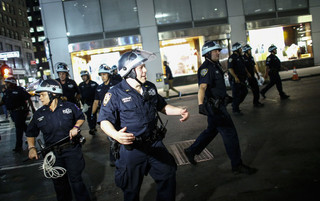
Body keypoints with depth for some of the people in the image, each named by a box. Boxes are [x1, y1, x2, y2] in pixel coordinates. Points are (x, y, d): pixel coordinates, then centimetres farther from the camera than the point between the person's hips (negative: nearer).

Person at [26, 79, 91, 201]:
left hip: (72, 150, -3)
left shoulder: (69, 107, -5)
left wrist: (76, 127, -9)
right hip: (53, 154, 3)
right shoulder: (39, 114, 1)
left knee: (75, 179, 0)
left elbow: (81, 118, 9)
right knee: (59, 182, 15)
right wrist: (31, 147, -4)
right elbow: (31, 133, 10)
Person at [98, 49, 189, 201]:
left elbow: (162, 106, 19)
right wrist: (116, 134, -35)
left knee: (168, 176, 15)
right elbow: (105, 121, -16)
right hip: (131, 149, -5)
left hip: (155, 144, 5)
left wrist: (179, 111, 3)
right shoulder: (115, 94, -13)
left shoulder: (150, 88, 6)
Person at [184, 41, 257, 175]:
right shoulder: (206, 68, -17)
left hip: (219, 105, 10)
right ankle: (237, 166, 8)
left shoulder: (215, 66, 14)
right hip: (214, 107, -10)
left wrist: (225, 96, 36)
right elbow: (202, 87, -32)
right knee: (230, 134, -4)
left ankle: (191, 151, 31)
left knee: (211, 131, 20)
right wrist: (201, 104, -45)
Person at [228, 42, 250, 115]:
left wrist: (247, 73, 15)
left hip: (241, 79, 9)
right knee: (236, 94, -3)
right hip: (235, 80, -9)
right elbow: (230, 68, -22)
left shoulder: (240, 57, 15)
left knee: (244, 91, 13)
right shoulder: (232, 58, -13)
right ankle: (235, 110, 8)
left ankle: (235, 104, 28)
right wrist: (235, 77, -29)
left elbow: (244, 66, 27)